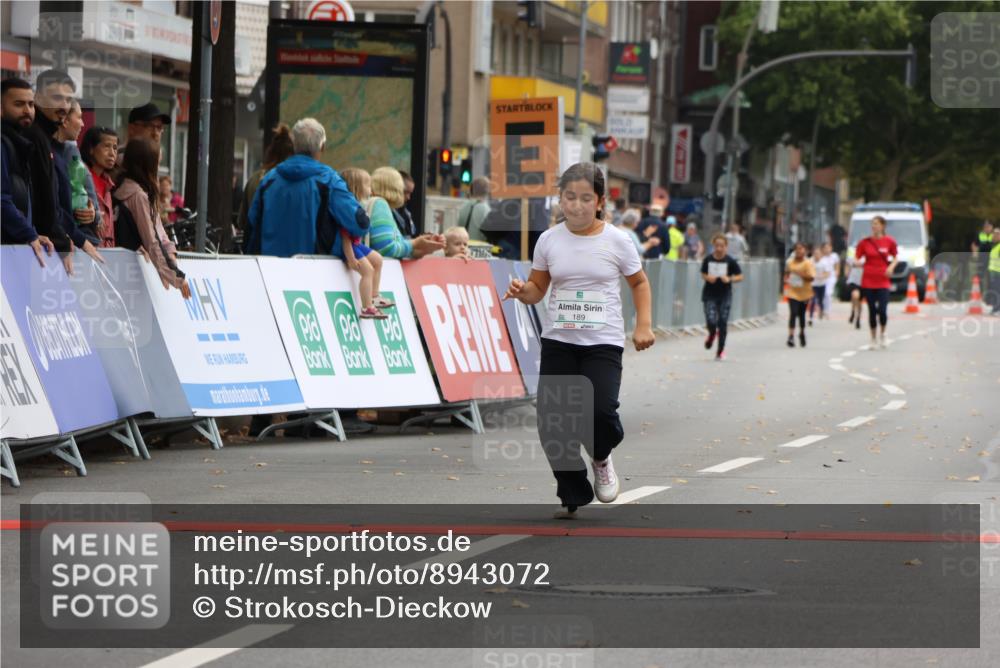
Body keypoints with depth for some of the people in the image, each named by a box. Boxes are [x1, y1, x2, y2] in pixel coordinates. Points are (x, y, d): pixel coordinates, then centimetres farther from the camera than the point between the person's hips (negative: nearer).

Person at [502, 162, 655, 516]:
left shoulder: (616, 241, -2)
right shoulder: (549, 240, 2)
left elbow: (639, 283, 12)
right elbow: (538, 289, 12)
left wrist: (644, 325, 0)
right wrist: (522, 291, -11)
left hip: (603, 343, -2)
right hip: (558, 341, 2)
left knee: (600, 412, -22)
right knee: (552, 421, -6)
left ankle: (601, 457, 14)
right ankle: (573, 496, 14)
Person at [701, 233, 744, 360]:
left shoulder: (730, 261, -7)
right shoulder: (708, 260, -2)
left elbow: (740, 276, -1)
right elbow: (703, 274, 12)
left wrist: (729, 279, -19)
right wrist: (708, 278, -10)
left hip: (725, 295, -1)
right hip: (710, 295, 1)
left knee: (723, 323, -1)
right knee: (711, 321, -12)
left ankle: (721, 350, 16)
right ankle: (711, 334, 26)